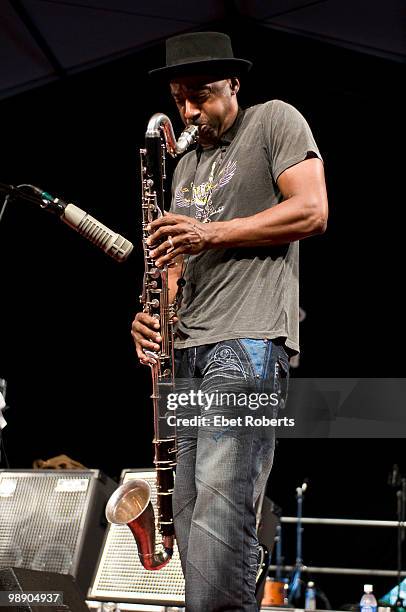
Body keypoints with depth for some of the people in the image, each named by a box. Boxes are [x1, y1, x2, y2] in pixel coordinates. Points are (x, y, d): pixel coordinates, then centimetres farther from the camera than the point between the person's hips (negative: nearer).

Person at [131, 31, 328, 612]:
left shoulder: (275, 121, 6)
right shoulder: (185, 166, 26)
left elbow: (312, 212, -6)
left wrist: (210, 233, -12)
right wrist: (154, 310, 6)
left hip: (249, 338, -8)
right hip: (186, 346, 8)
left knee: (219, 505, -21)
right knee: (189, 510, 4)